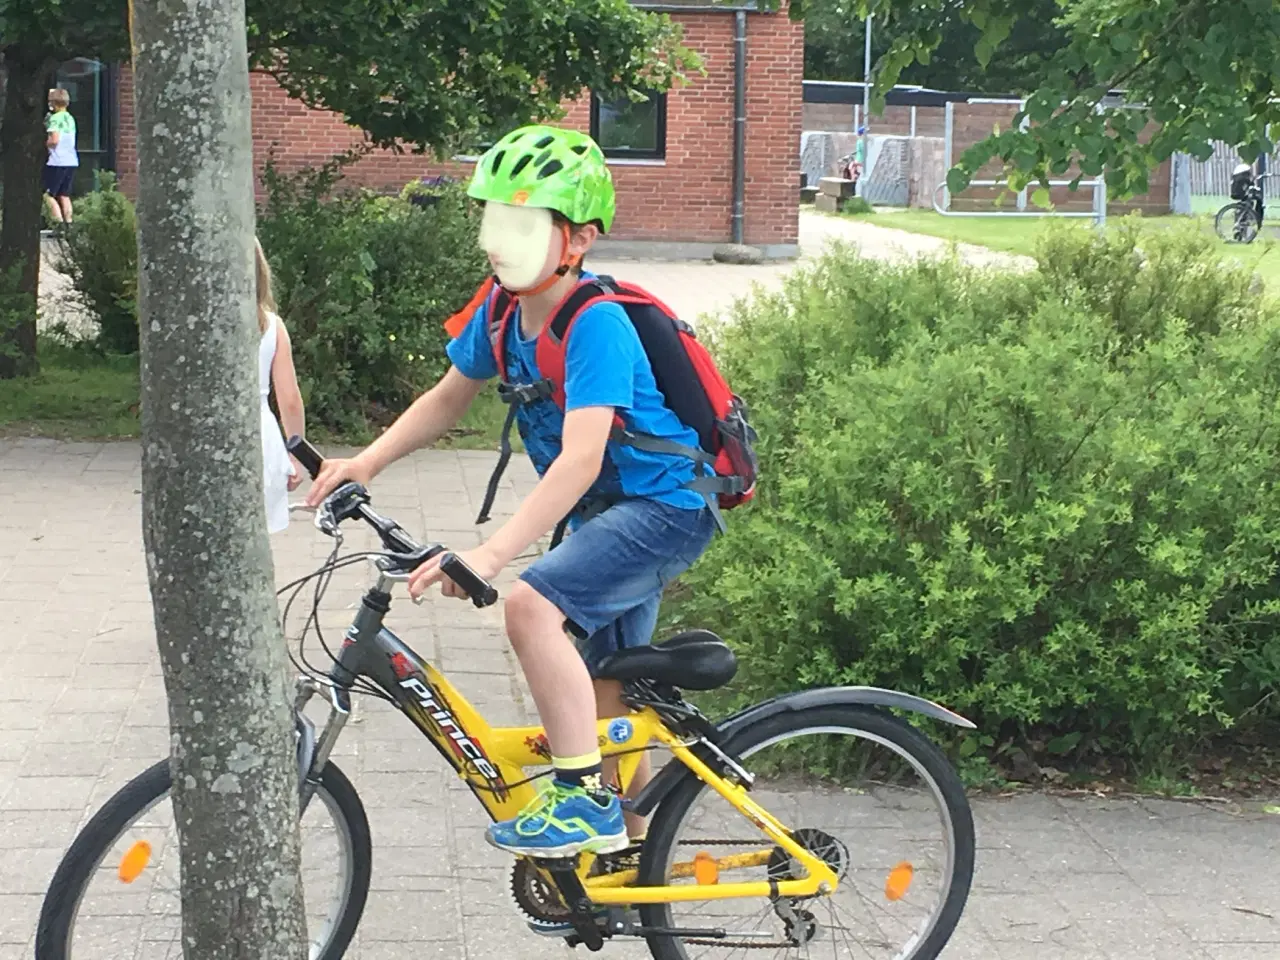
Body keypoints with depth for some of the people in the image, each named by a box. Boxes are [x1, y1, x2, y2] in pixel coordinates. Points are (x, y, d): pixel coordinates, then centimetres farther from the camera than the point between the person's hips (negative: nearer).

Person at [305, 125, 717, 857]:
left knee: (532, 604, -30)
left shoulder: (596, 324, -27)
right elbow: (449, 399, 12)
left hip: (664, 506, -9)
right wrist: (368, 462, -3)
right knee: (605, 696, 18)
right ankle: (630, 840, 36)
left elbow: (581, 455, -37)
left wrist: (492, 553, -44)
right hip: (605, 513, 9)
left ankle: (584, 799, -20)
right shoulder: (502, 312, -2)